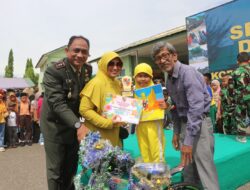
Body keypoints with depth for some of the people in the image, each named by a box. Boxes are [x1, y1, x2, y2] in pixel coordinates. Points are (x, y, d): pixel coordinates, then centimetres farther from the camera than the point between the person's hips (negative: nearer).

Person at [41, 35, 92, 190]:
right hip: (55, 125, -5)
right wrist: (78, 125, -39)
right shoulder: (53, 71, -21)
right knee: (56, 170, 7)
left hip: (75, 124, 6)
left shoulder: (87, 69, -2)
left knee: (72, 168, 19)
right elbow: (57, 103, -29)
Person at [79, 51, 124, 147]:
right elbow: (84, 109, -19)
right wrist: (107, 123, -22)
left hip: (114, 134, 7)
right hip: (98, 135, -7)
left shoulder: (117, 84, 7)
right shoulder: (96, 83, -16)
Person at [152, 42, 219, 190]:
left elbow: (196, 106, -24)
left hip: (200, 123, -8)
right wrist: (176, 132, 17)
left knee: (204, 168, -8)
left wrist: (188, 140, -26)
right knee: (188, 168, 15)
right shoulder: (169, 80, 10)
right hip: (185, 123, 8)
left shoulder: (188, 72, -17)